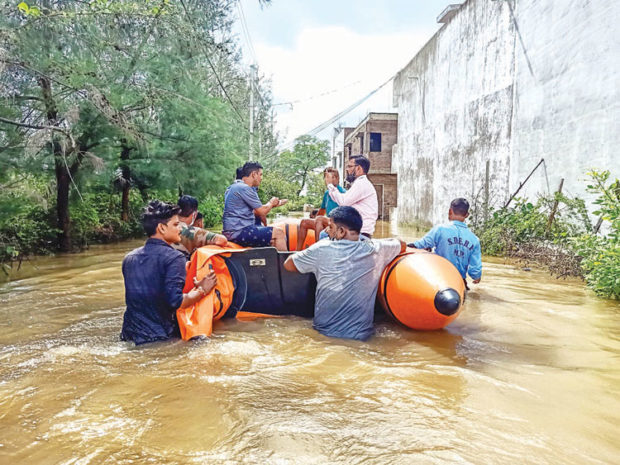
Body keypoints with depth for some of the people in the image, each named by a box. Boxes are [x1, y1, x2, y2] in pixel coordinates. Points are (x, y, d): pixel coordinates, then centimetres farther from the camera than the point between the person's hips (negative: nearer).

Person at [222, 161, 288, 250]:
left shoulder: (234, 187, 18)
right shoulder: (244, 188, -14)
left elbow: (255, 212, 20)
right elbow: (262, 211, -13)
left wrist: (272, 205, 17)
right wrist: (271, 203, 7)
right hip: (239, 232, -11)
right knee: (279, 233, -11)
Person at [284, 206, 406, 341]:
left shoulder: (321, 249, -11)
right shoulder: (375, 250, -5)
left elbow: (288, 265, 4)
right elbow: (402, 245, 16)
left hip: (325, 331, -1)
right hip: (360, 334, 1)